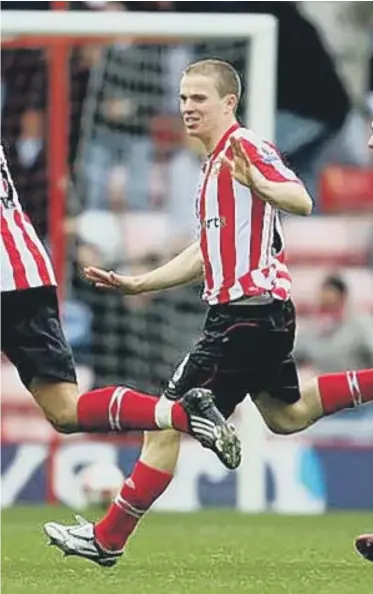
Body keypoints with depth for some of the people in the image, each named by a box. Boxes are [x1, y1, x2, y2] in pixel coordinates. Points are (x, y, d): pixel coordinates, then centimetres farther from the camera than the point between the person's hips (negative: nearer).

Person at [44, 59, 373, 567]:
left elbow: (301, 202, -29)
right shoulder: (215, 162, 18)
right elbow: (209, 252, 25)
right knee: (286, 416, 26)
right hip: (266, 311, 11)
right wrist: (136, 284, 23)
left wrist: (260, 186, -49)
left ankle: (107, 538, -3)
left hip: (248, 311, -11)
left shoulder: (246, 147, -13)